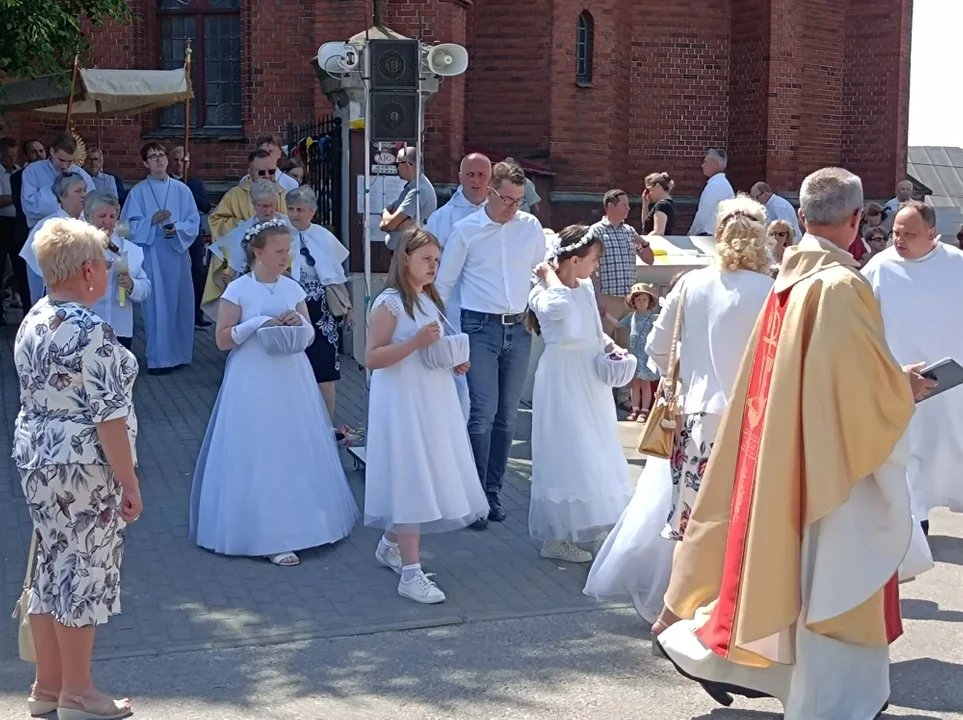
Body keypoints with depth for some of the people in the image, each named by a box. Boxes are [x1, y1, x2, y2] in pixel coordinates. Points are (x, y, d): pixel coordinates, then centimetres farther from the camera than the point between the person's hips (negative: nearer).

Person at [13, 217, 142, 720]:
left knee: (53, 570, 16)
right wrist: (130, 483, -16)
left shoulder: (32, 322, 8)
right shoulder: (91, 332, -20)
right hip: (84, 469, -9)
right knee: (84, 573, 2)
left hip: (34, 458, 9)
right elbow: (109, 417, -21)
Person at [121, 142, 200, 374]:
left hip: (178, 252, 3)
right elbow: (129, 225, -3)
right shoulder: (138, 192, 1)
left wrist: (177, 229, -14)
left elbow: (194, 221, 4)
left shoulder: (182, 190, 8)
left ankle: (179, 354, 17)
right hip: (151, 254, -3)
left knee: (180, 304, 6)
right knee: (156, 306, -3)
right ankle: (159, 358, 2)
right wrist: (152, 221, -18)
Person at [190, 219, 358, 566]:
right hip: (254, 382, -5)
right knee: (259, 456, -3)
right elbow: (223, 339, -8)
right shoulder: (238, 290, -7)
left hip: (293, 380, 5)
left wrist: (300, 323, -8)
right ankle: (269, 536, 1)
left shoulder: (293, 288, 6)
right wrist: (259, 322, -17)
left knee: (298, 451, 9)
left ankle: (301, 522, 22)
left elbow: (310, 336, 14)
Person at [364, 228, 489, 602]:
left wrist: (455, 361, 7)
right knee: (410, 482, -8)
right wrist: (416, 341, -26)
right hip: (403, 403, -9)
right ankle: (410, 574, -4)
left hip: (434, 401, 9)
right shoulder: (389, 303, -12)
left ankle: (390, 544, 34)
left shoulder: (431, 301, 14)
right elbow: (372, 358, -17)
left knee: (430, 479, 14)